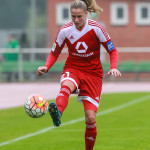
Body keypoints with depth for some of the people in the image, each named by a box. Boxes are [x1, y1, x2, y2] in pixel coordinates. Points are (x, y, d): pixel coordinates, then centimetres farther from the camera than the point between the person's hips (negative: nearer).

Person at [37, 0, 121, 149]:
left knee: (90, 118, -9)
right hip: (73, 69, 0)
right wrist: (46, 67, -12)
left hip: (93, 73, 0)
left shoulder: (96, 28, -9)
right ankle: (57, 113, -70)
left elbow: (112, 51, -2)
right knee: (66, 85, -40)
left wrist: (113, 68, -20)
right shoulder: (65, 30, -4)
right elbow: (54, 53, 7)